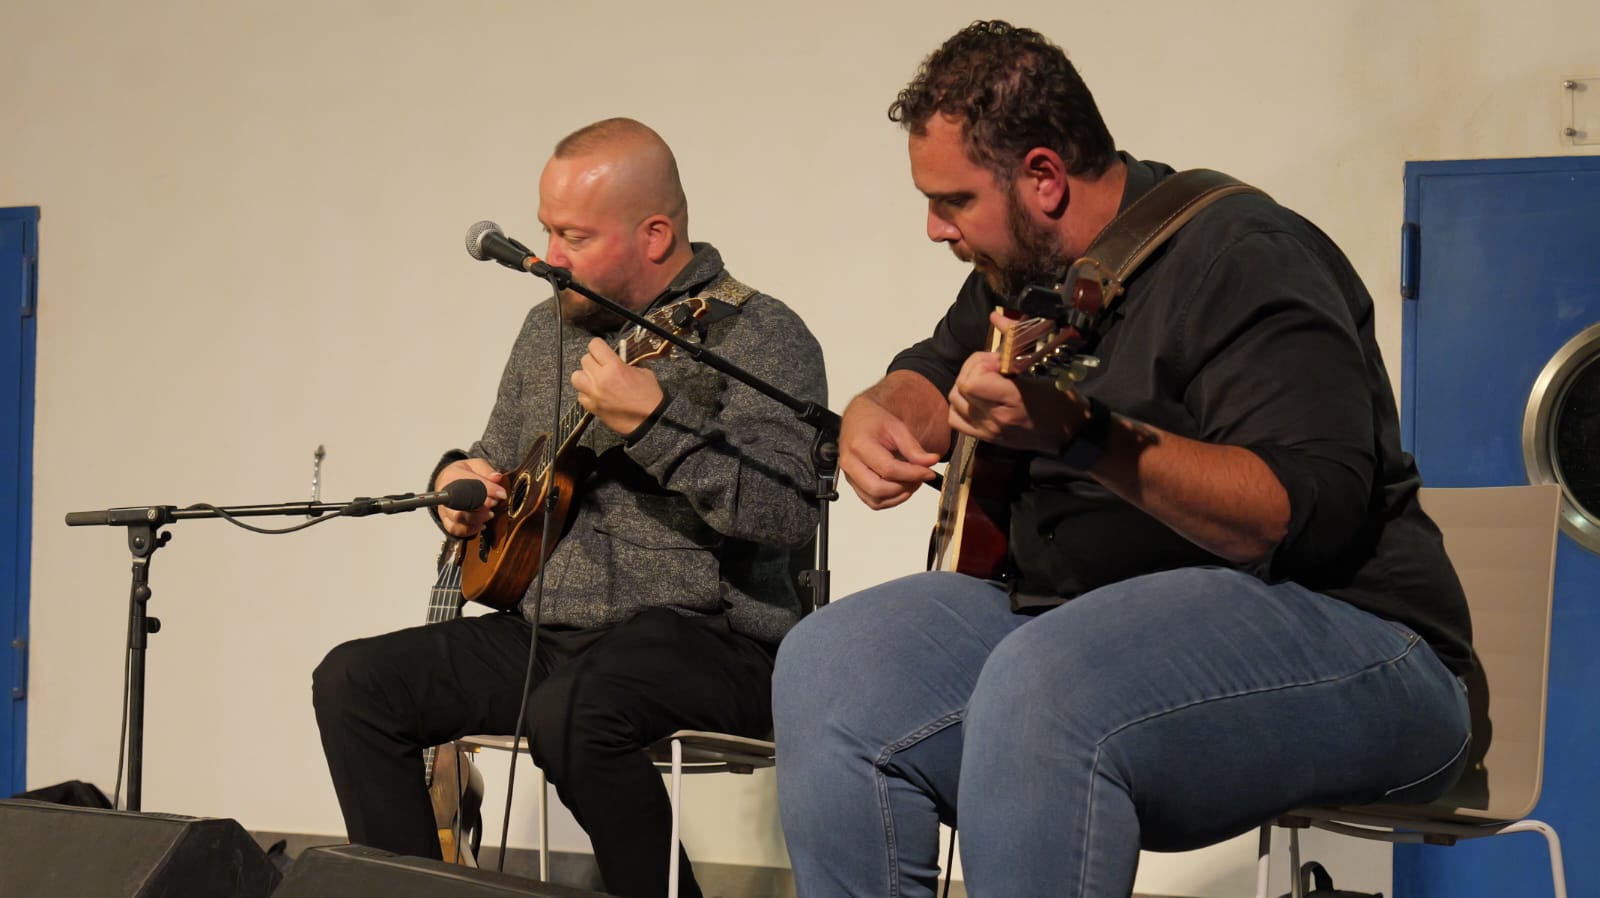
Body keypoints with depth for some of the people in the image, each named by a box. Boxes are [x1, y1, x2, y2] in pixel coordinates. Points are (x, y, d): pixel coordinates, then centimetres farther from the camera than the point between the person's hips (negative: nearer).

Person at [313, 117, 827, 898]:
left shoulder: (757, 336, -9)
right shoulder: (550, 327, 16)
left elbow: (789, 513, -23)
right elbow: (500, 464, 29)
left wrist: (653, 422, -29)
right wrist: (459, 482, 5)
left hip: (707, 635, -8)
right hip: (546, 630, 8)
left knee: (573, 710, -37)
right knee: (354, 682, -7)